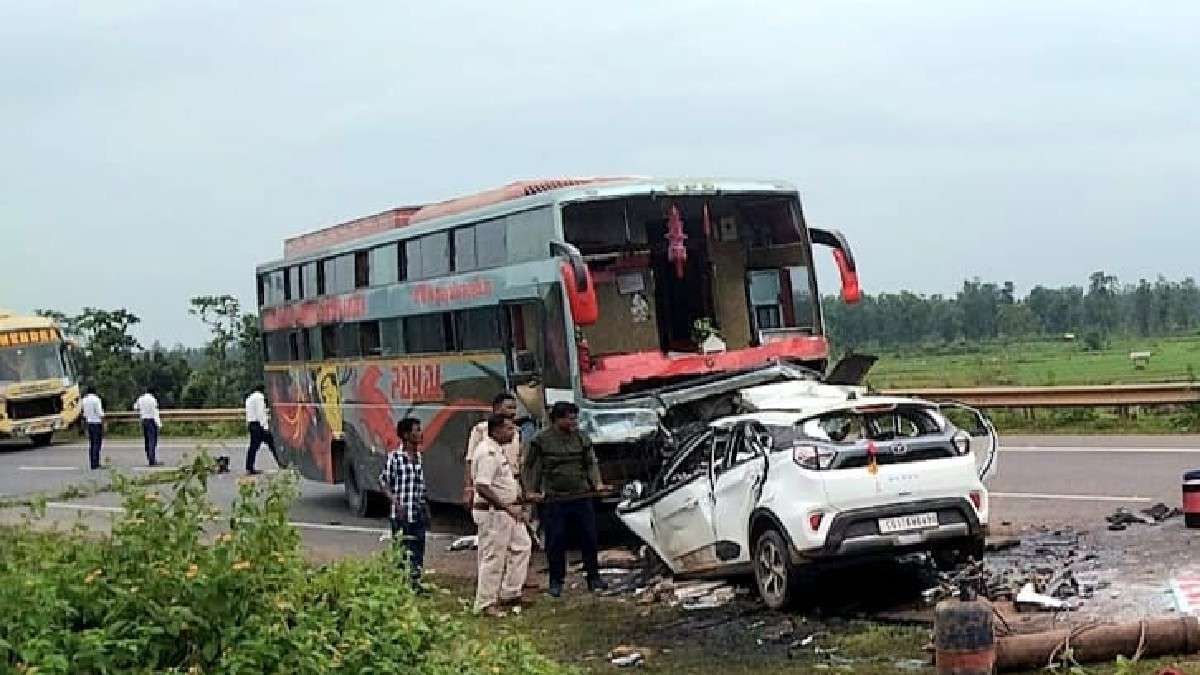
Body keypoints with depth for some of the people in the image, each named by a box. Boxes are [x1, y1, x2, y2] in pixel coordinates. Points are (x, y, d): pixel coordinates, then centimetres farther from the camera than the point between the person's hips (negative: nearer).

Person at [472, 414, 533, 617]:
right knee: (493, 557, -3)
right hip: (492, 512, -11)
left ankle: (510, 593, 23)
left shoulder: (499, 450, 13)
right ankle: (486, 604, 6)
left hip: (507, 511, 11)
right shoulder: (488, 452, -21)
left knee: (522, 545, 16)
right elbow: (482, 488, -28)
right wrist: (507, 508, -27)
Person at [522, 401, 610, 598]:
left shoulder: (581, 439, 8)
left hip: (582, 497, 3)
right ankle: (556, 581, 15)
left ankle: (593, 577, 18)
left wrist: (597, 483, 1)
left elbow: (591, 463, 15)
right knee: (555, 542, 2)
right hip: (553, 500, -3)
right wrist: (531, 491, -7)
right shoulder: (540, 440, -3)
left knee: (589, 537, 5)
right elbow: (528, 467, 2)